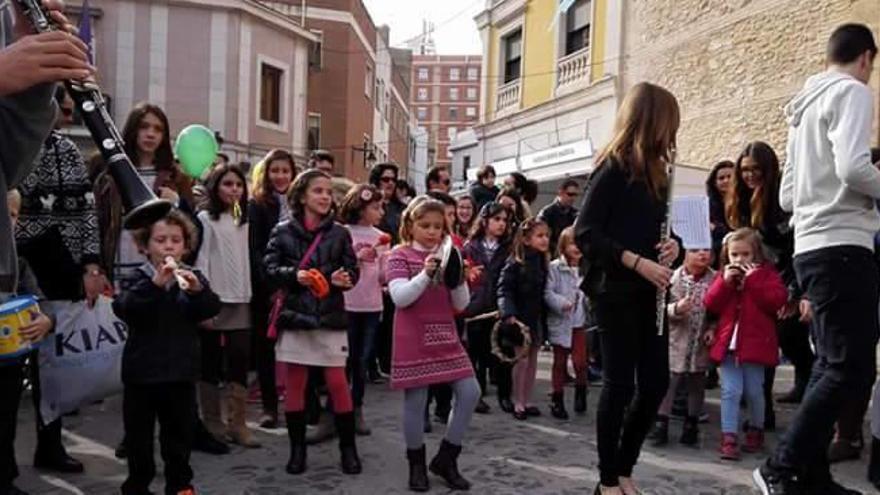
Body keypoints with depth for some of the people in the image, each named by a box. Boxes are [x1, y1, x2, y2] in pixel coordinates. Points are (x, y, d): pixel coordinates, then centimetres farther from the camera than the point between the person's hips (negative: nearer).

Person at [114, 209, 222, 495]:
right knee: (139, 433, 9)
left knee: (179, 431, 13)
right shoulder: (140, 278, -4)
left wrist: (198, 290, -30)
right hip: (142, 370, -2)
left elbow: (212, 310, -10)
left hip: (181, 370, 2)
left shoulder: (191, 277, 3)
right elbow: (122, 308, -22)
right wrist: (155, 284, -35)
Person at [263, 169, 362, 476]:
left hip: (331, 316, 0)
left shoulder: (339, 233, 3)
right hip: (295, 315, 0)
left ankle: (348, 447, 15)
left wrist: (344, 278, -18)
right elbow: (270, 269, -2)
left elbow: (352, 270, 3)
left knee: (337, 383, 1)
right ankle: (297, 448, 21)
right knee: (294, 384, 8)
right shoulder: (283, 231, 1)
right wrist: (295, 275, -18)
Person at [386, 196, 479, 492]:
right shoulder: (400, 256, -1)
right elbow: (400, 298, -15)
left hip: (445, 336, 5)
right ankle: (417, 464, 20)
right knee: (415, 401, 0)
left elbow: (461, 305, 7)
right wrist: (426, 273, -26)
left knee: (470, 392, -2)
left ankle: (446, 459, 14)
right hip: (413, 340, -5)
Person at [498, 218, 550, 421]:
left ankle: (527, 401, 23)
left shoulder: (542, 263, 6)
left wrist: (544, 320, 9)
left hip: (537, 318, 6)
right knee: (521, 360, 0)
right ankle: (518, 403, 11)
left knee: (533, 360, 12)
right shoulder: (514, 263, -14)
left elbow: (544, 293, 11)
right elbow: (504, 290, -18)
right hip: (520, 319, -6)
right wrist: (509, 314, -30)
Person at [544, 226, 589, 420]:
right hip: (560, 322, -1)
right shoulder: (555, 267, -7)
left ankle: (580, 393, 22)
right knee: (559, 362, 10)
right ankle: (557, 401, 22)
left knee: (580, 362, -6)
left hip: (579, 322, 2)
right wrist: (562, 303, -26)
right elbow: (548, 293, -12)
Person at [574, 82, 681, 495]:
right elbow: (584, 233, -16)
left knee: (656, 383, 8)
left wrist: (672, 244, 0)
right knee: (620, 384, -1)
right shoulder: (613, 168, -10)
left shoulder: (653, 170, 14)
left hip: (647, 294, 8)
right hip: (615, 292, -8)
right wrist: (637, 262, -21)